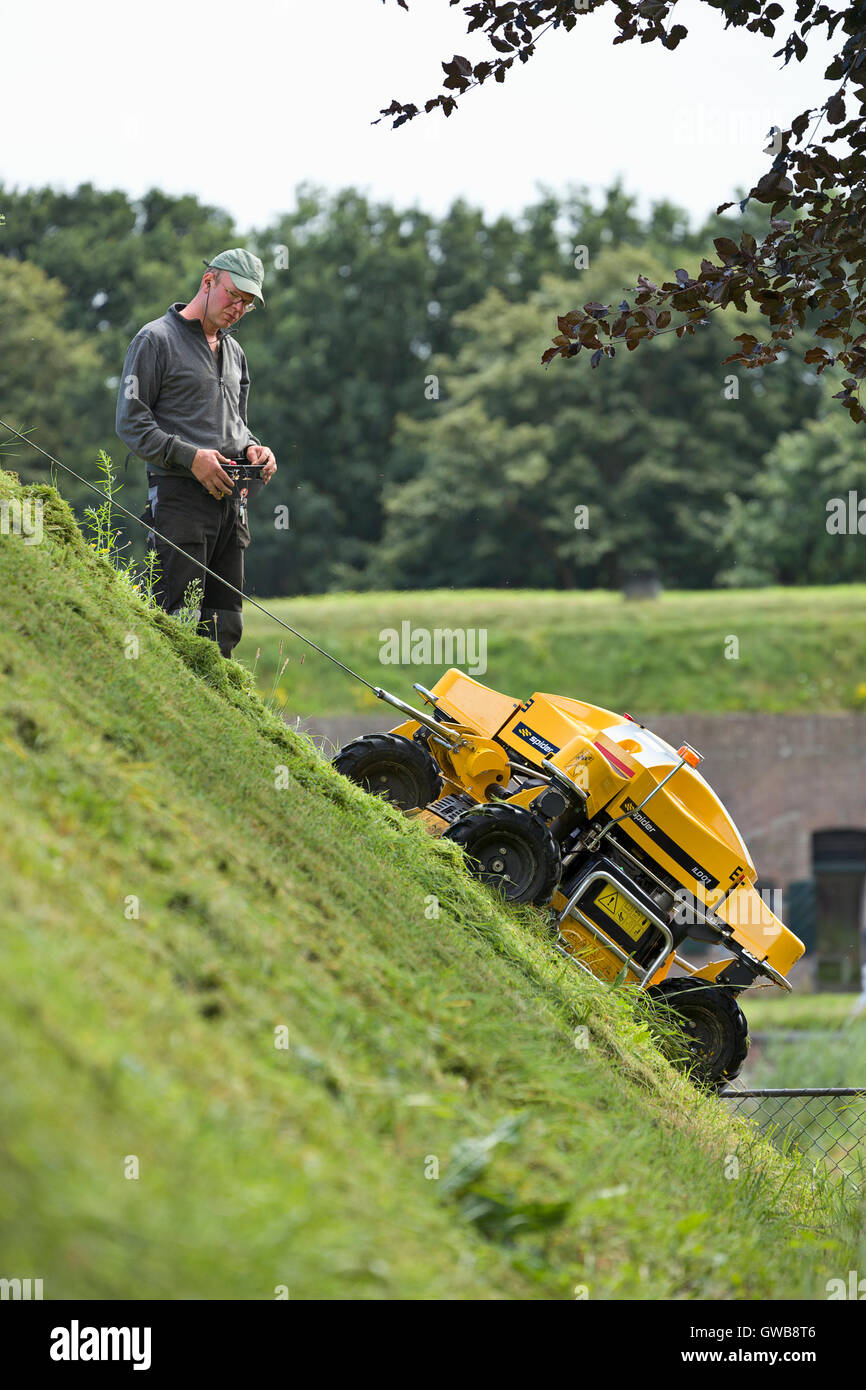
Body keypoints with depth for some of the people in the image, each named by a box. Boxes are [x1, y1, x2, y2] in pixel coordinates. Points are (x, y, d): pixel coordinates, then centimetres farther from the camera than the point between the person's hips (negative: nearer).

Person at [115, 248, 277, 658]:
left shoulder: (233, 351, 21)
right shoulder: (156, 339, -2)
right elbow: (131, 423, -7)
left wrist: (251, 449, 6)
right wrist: (189, 456, -16)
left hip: (230, 499, 7)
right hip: (180, 497, -7)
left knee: (225, 624, 6)